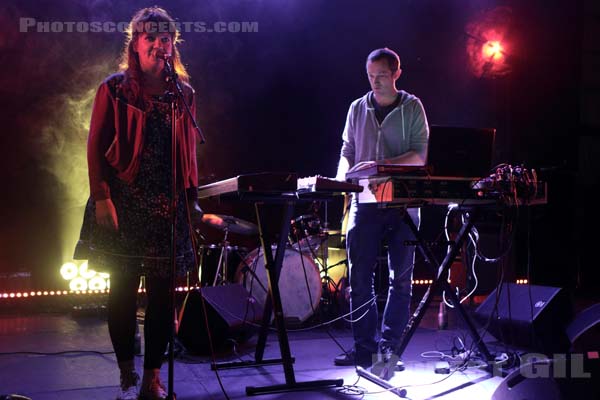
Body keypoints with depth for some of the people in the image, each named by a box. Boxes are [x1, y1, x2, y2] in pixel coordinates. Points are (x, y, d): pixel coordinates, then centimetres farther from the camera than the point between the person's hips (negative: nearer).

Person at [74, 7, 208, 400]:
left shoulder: (183, 93, 11)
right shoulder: (114, 89, 1)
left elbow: (190, 151, 13)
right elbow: (96, 146, -3)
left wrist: (193, 199, 8)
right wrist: (102, 198, -12)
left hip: (169, 207, 3)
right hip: (124, 204, -3)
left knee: (162, 294, 4)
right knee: (124, 291, 2)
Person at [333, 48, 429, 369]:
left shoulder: (412, 107, 2)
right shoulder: (358, 108, 12)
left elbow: (420, 156, -6)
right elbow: (347, 152, 15)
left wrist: (381, 165, -18)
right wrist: (343, 176, -5)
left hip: (402, 201, -2)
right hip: (364, 201, 3)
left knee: (400, 278, 2)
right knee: (360, 276, -1)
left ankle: (389, 347, 11)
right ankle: (365, 347, 6)